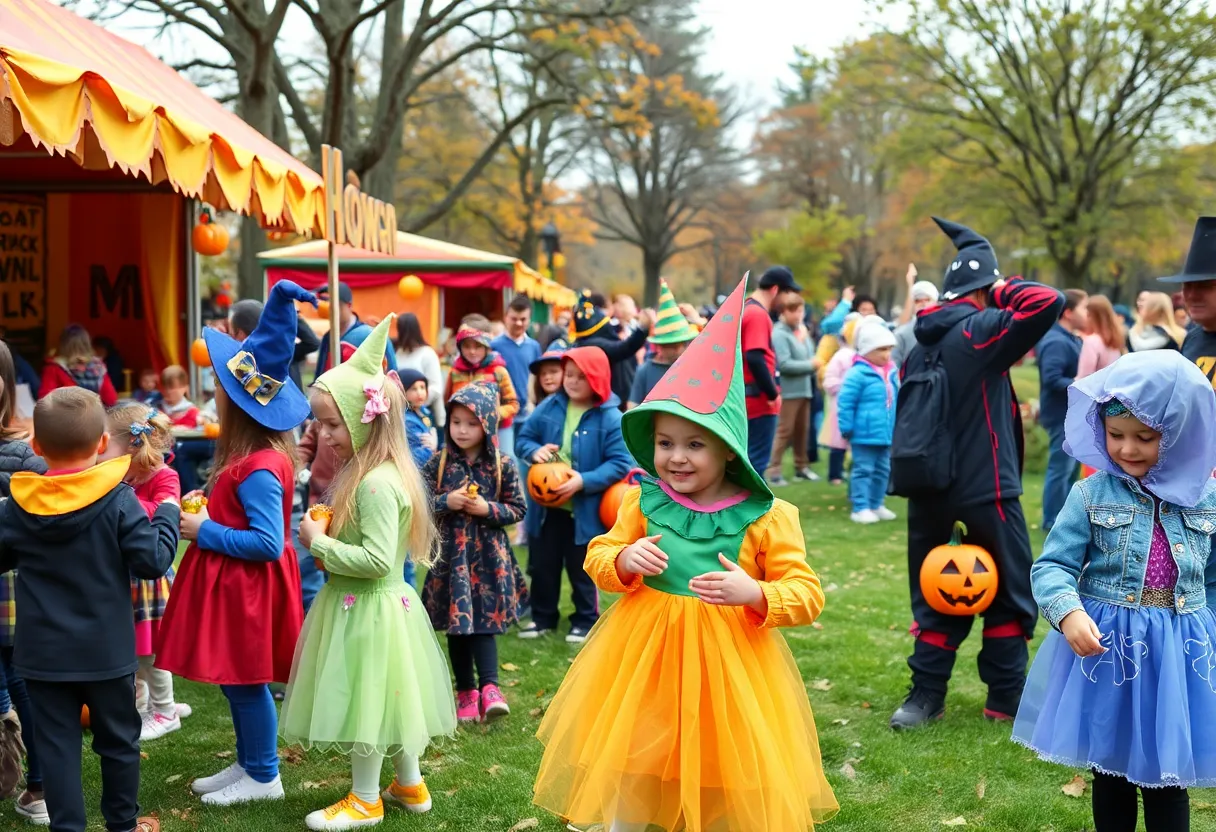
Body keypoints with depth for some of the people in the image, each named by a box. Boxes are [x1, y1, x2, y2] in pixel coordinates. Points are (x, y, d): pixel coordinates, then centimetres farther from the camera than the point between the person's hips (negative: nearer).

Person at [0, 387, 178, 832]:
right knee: (118, 739, 16)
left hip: (44, 655, 1)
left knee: (57, 744, 8)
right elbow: (154, 560, -15)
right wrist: (168, 512, -2)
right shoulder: (118, 500, -15)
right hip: (106, 652, -1)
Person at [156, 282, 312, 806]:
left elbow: (268, 544, -26)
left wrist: (205, 532, -19)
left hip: (248, 587, -9)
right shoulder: (251, 450, 2)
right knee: (234, 678, 17)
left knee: (245, 679, 3)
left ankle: (264, 777, 16)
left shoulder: (258, 470, -25)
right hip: (233, 584, 9)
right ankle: (248, 764, 30)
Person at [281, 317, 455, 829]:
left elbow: (377, 559, -27)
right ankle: (409, 785, 33)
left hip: (367, 610, -10)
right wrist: (327, 542, 2)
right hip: (376, 604, 10)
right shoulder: (367, 473, 8)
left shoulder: (376, 484, -23)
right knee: (384, 699, 20)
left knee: (366, 700, 4)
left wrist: (320, 543, -19)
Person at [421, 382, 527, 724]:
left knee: (485, 620, -7)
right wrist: (445, 502, -16)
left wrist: (488, 509, -14)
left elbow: (518, 509, 1)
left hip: (488, 556, -2)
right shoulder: (440, 461, 0)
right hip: (451, 554, 2)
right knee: (456, 624, 8)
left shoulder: (502, 465, -3)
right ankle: (466, 692, 17)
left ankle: (489, 687, -8)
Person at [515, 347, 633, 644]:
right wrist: (535, 451, -16)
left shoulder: (610, 418, -16)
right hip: (548, 506, 4)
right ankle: (542, 617, 32)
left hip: (586, 510, -4)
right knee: (542, 564, 15)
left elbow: (620, 464, -17)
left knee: (581, 569, 11)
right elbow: (524, 438, 7)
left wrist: (583, 481, -26)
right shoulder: (549, 407, -3)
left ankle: (585, 620, 29)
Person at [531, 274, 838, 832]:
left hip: (727, 656, -2)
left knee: (728, 783, 10)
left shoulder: (765, 517, -11)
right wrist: (624, 561, -16)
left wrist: (754, 594, -29)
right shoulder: (644, 502, -3)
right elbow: (598, 556, 7)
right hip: (644, 653, 2)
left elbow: (806, 595, -11)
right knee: (630, 770, 15)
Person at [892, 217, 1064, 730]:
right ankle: (1006, 695, 16)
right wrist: (1003, 291, -3)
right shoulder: (980, 330, -13)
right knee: (1010, 593, 10)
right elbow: (1050, 303, -22)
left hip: (930, 492, 6)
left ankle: (926, 695, 11)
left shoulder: (921, 347, 11)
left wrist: (920, 485, 17)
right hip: (986, 492, -6)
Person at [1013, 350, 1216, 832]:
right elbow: (1052, 566, -9)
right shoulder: (1093, 494, -7)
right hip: (1106, 647, -1)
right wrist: (1068, 613, -27)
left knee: (1166, 781, 10)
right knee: (1111, 774, 14)